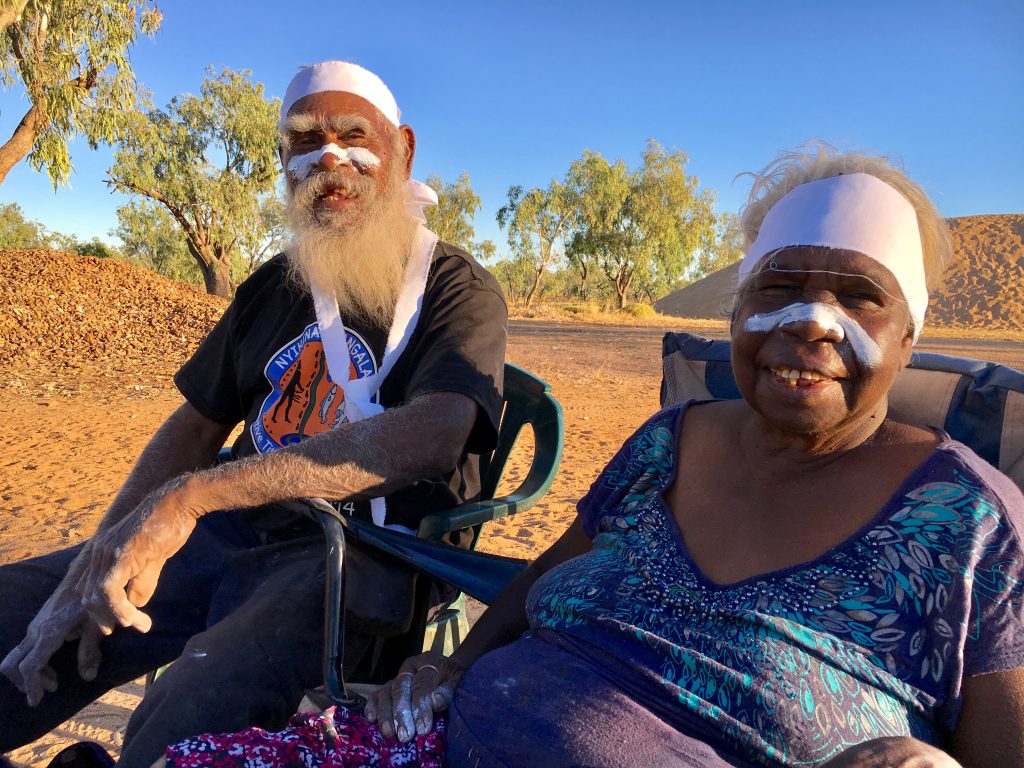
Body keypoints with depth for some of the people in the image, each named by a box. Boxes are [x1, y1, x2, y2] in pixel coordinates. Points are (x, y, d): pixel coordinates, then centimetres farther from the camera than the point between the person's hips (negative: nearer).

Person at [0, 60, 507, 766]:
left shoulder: (459, 290, -4)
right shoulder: (275, 284, 16)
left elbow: (431, 433, -23)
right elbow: (197, 424, 13)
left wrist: (192, 494, -27)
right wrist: (99, 558, -4)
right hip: (235, 532, 6)